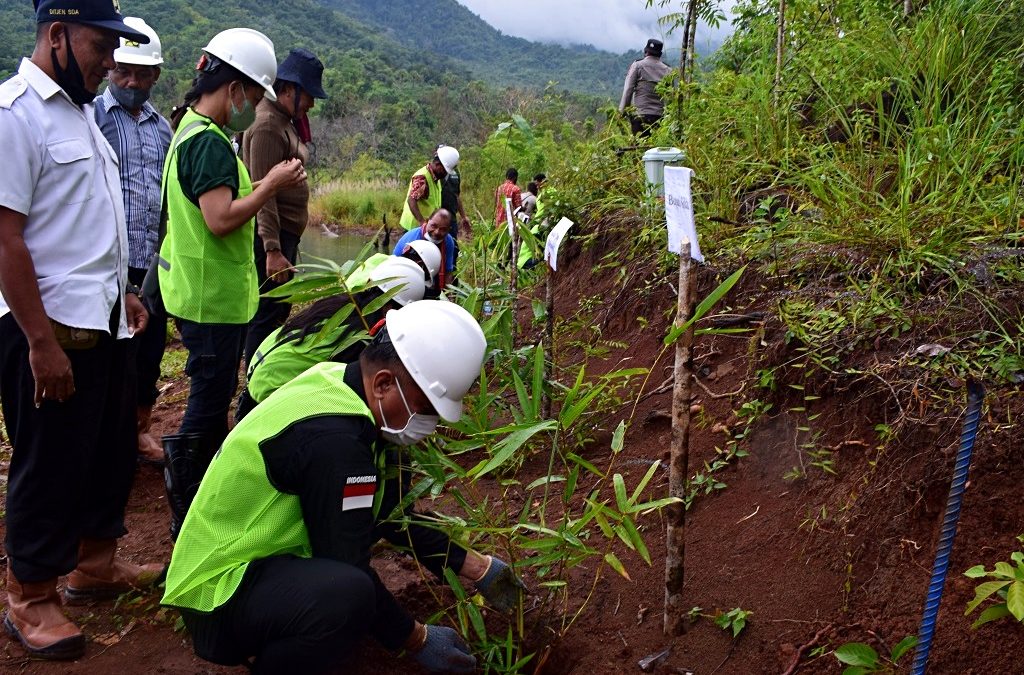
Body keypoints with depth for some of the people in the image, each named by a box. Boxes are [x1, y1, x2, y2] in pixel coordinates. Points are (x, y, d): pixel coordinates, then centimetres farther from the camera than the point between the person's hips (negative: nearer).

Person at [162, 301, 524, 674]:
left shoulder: (340, 382, -2)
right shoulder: (332, 440, -30)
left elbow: (392, 511, 8)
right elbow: (348, 568, -23)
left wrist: (474, 567, 7)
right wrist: (416, 640, -9)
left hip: (268, 553, 10)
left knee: (391, 483, 7)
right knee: (348, 589, -36)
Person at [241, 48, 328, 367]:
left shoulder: (285, 121, 16)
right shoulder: (268, 125, -16)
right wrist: (273, 250, -26)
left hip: (284, 233, 11)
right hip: (271, 235, -11)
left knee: (279, 310, 17)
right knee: (267, 315, -6)